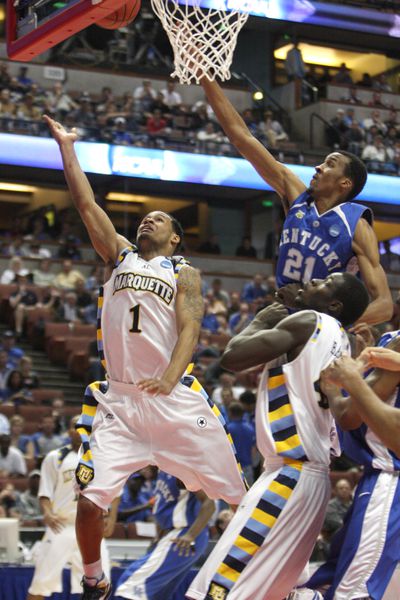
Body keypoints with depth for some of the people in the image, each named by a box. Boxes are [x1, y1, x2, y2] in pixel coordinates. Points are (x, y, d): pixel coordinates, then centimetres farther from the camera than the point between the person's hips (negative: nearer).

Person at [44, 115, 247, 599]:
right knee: (90, 498, -10)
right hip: (117, 398, 2)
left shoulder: (183, 273, 9)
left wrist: (170, 377, -24)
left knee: (234, 491, 0)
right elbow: (85, 203, 12)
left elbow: (190, 327, -6)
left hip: (175, 396, -2)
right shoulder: (119, 255, 18)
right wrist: (66, 146, 10)